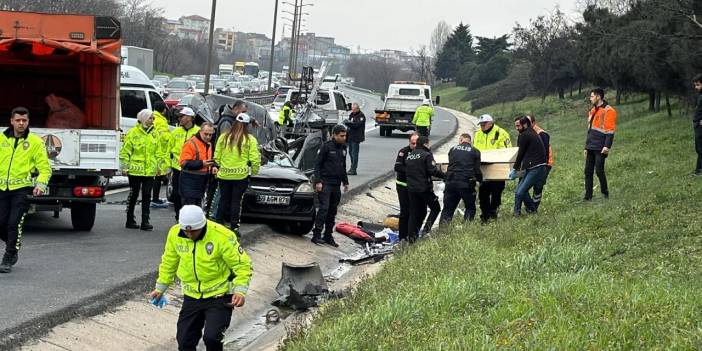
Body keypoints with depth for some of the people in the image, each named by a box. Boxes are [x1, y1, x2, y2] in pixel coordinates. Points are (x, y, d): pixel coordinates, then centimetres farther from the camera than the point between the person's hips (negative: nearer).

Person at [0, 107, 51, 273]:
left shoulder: (35, 142, -2)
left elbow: (45, 168, -1)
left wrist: (41, 184, -17)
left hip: (22, 189, -4)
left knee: (14, 224, -11)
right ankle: (14, 245, 32)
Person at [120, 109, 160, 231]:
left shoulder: (153, 134, 11)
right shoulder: (133, 133, -5)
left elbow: (157, 152, 19)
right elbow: (125, 151, -4)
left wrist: (158, 166, 15)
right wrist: (125, 166, -8)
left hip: (150, 170, 4)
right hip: (135, 170, -4)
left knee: (147, 195, 1)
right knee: (133, 194, 5)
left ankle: (145, 221, 2)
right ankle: (130, 220, 15)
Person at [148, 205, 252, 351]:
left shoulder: (222, 236, -22)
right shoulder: (175, 234, -8)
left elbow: (242, 264, -15)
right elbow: (169, 262, 10)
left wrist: (240, 291, -27)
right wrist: (160, 288, 15)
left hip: (219, 296, -5)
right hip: (191, 296, 5)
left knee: (211, 338, -21)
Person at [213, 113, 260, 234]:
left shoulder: (224, 137, 1)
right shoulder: (250, 139, -6)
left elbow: (217, 156, 5)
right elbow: (255, 159, -6)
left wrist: (217, 167, 18)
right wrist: (254, 171, 8)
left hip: (224, 175, 2)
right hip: (241, 175, -2)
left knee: (223, 200, 14)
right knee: (236, 201, 4)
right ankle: (234, 226, 4)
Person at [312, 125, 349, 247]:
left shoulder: (343, 148, 13)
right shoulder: (326, 146, -8)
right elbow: (317, 164, -8)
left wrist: (345, 182, 21)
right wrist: (318, 181, -15)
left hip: (336, 184, 7)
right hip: (325, 182, -7)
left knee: (333, 211, 7)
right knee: (324, 208, -15)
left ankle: (328, 236, 13)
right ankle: (317, 235, -13)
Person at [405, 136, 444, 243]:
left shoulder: (409, 156, 14)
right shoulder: (426, 155, -9)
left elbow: (405, 170, 15)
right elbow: (433, 171, -18)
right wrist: (445, 175, -8)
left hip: (411, 189, 7)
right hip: (424, 188, -7)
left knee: (414, 213, 11)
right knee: (436, 208, 8)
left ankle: (411, 236, 6)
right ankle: (427, 227, -9)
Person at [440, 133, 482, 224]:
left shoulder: (453, 149, 12)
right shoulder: (475, 151, 5)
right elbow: (477, 170, 4)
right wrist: (480, 179, 21)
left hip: (451, 182, 2)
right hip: (466, 184, -2)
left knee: (447, 209, 9)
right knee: (470, 209, 14)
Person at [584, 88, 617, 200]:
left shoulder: (608, 111, -8)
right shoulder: (593, 111, 20)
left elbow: (610, 130, -14)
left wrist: (607, 146, -21)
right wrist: (586, 146, 22)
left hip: (600, 148, -8)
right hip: (591, 148, 8)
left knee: (599, 171, -7)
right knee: (588, 171, 5)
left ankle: (605, 193, 5)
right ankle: (588, 195, 8)